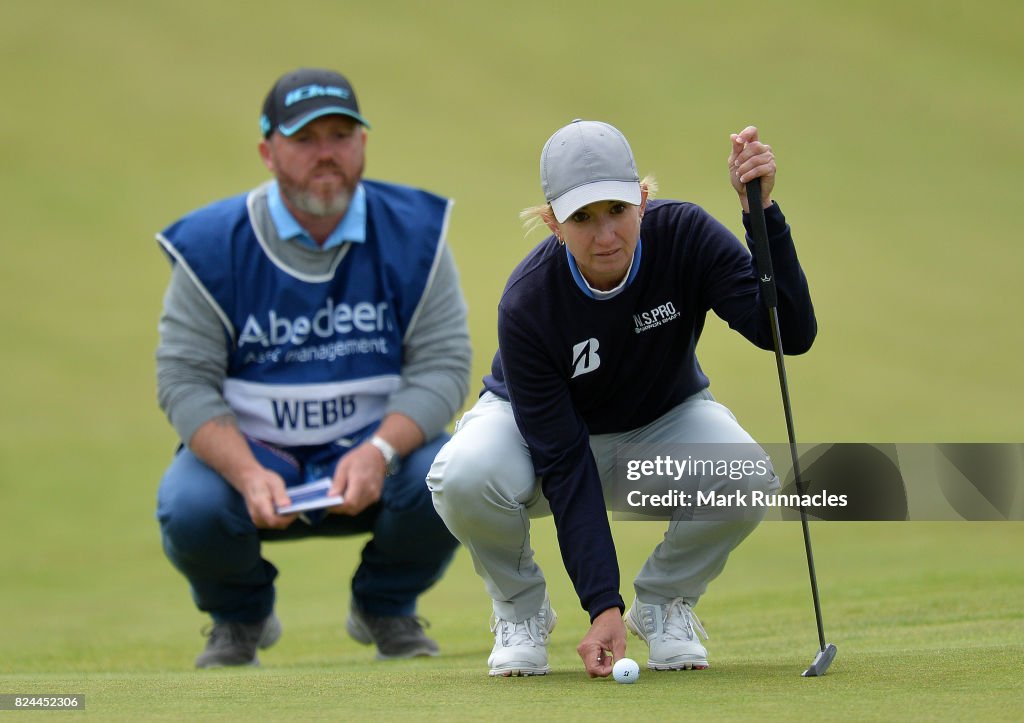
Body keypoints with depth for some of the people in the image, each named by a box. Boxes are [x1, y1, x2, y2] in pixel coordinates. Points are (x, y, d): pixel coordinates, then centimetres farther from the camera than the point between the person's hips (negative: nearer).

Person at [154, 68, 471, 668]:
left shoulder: (412, 233, -6)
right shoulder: (212, 246, -9)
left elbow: (442, 365, -9)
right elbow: (186, 382, -11)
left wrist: (380, 453, -28)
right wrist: (249, 475, -29)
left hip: (376, 444, 1)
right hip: (248, 449, -1)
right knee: (190, 508, -32)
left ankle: (386, 608, 5)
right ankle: (241, 617, 7)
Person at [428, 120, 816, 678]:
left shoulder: (685, 236, -27)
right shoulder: (526, 303, -32)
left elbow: (791, 334, -35)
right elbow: (564, 464, -31)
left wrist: (763, 212, -47)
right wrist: (602, 605, -36)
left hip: (662, 421, 2)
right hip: (537, 419, -2)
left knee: (748, 479, -32)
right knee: (464, 477, -36)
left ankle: (663, 601, -1)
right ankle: (520, 608, -3)